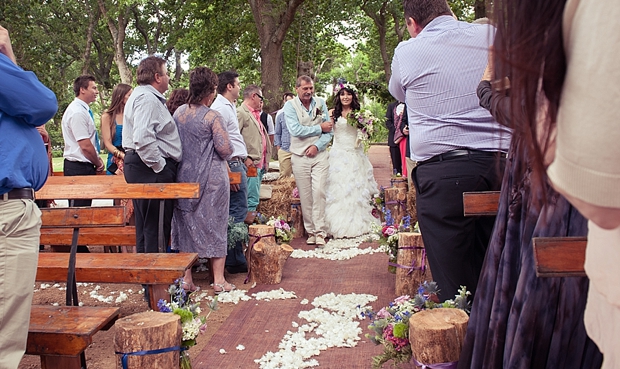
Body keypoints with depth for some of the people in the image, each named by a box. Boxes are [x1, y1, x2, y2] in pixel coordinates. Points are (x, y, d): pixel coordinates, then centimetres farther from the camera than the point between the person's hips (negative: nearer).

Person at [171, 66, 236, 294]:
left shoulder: (178, 113, 2)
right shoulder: (212, 117, -14)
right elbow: (225, 149, -17)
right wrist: (223, 158, 5)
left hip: (185, 176, 5)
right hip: (211, 177, -5)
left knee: (186, 224, 13)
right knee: (214, 225, 6)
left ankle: (186, 279, 18)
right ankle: (219, 280, 13)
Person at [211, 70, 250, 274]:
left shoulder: (229, 106, 19)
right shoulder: (220, 108, -13)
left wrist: (244, 157, 18)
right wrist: (229, 171, -23)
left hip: (238, 163, 11)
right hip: (232, 164, -11)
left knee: (238, 210, 13)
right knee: (238, 212, -8)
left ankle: (236, 257, 22)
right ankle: (235, 261, -1)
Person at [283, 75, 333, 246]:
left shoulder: (321, 104, 7)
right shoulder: (290, 106, -1)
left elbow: (329, 131, 4)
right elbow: (296, 130, -14)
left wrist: (317, 146, -12)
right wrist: (320, 128, -8)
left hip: (320, 155, 1)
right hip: (300, 157, -1)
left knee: (319, 192, -9)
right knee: (305, 196, 3)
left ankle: (320, 232, -6)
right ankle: (310, 231, 12)